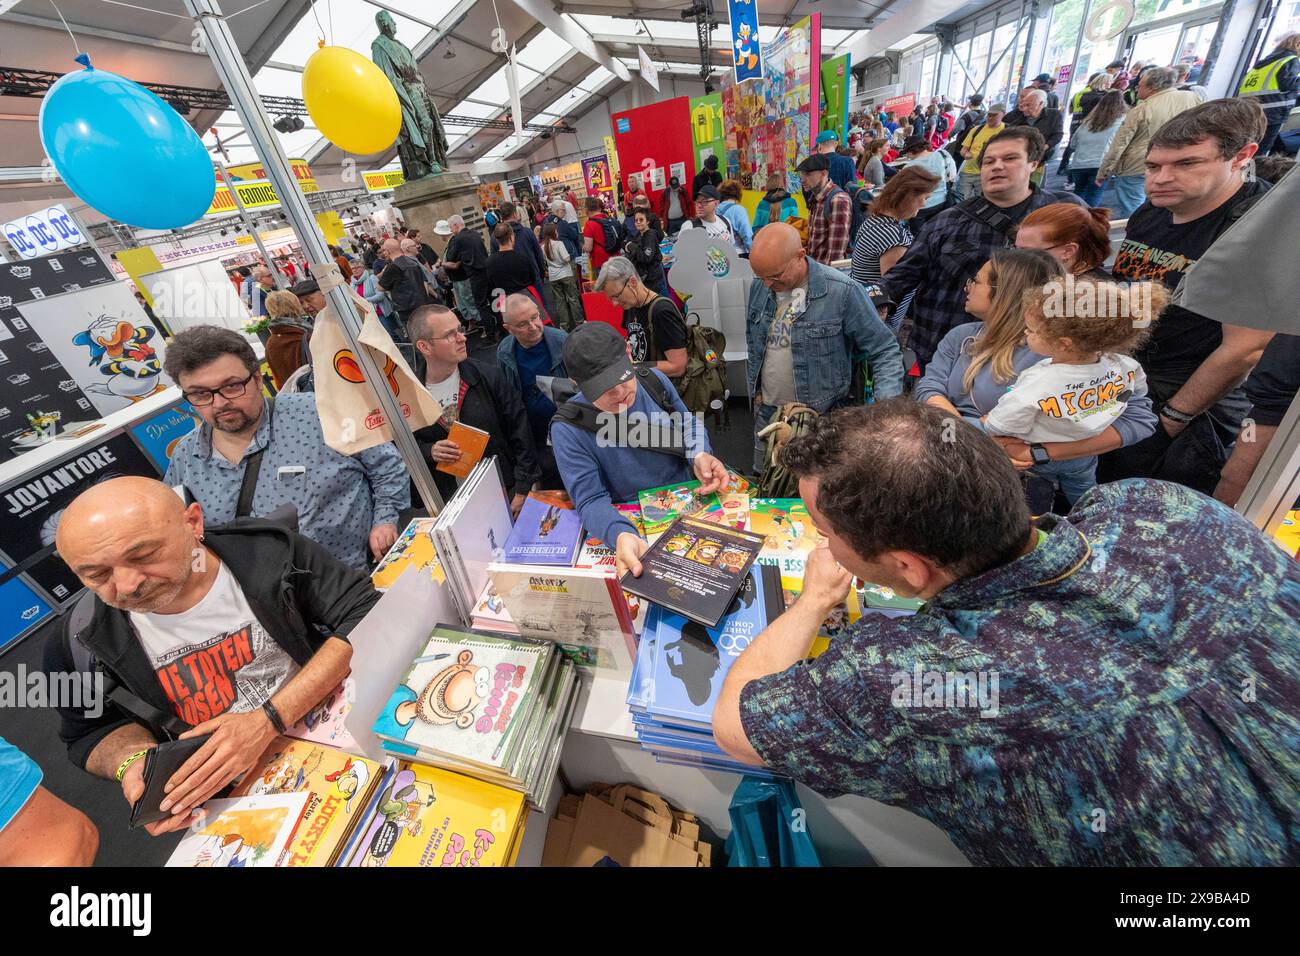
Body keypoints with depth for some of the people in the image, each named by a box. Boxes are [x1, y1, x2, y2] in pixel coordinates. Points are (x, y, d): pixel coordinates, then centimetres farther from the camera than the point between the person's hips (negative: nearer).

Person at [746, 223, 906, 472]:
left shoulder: (843, 291, -16)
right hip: (767, 414, 5)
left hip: (822, 419, -4)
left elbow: (884, 351, -10)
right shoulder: (759, 286, -1)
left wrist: (888, 403, -23)